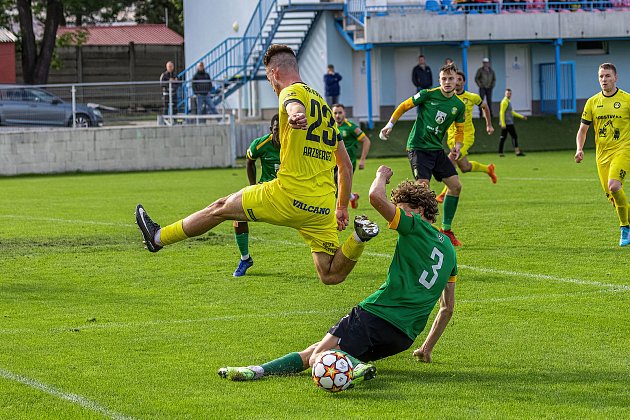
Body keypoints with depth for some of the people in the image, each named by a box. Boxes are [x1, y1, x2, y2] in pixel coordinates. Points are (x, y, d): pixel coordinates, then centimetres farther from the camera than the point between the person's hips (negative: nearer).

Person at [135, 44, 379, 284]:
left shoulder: (293, 91, -1)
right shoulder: (324, 106, 24)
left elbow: (295, 107, -30)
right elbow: (346, 165, 26)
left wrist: (295, 117, -53)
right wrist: (342, 207, 32)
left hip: (290, 196, -7)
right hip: (323, 208, 7)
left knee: (220, 208, 15)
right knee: (331, 276, 8)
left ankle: (158, 238, 26)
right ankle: (358, 237, -15)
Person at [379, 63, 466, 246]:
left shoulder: (459, 105, 5)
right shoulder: (428, 94, -9)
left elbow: (460, 130, 16)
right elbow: (404, 106, 2)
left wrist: (457, 146, -3)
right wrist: (390, 125, -1)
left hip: (437, 149, 6)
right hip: (418, 147, -6)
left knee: (455, 185, 0)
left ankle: (446, 229, 13)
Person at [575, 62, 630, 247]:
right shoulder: (592, 102, 6)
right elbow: (583, 130, 12)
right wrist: (580, 149, -4)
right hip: (602, 154, 4)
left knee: (613, 186, -25)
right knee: (611, 195, 4)